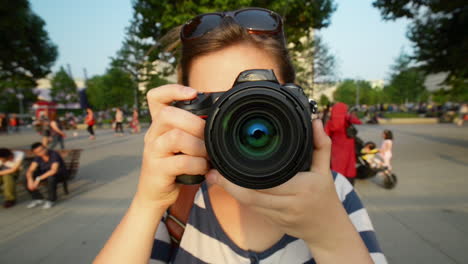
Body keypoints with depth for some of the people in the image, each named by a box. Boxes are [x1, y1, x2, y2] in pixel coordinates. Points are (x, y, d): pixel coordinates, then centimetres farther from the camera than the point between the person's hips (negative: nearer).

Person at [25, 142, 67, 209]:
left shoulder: (54, 155, -30)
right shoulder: (38, 157, -11)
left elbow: (54, 171, -41)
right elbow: (29, 171, -17)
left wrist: (38, 179, -41)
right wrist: (30, 180, -37)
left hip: (59, 174, -6)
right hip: (45, 173, 6)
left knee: (51, 177, -40)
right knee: (27, 179, -15)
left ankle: (50, 200, -18)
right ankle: (38, 199, 1)